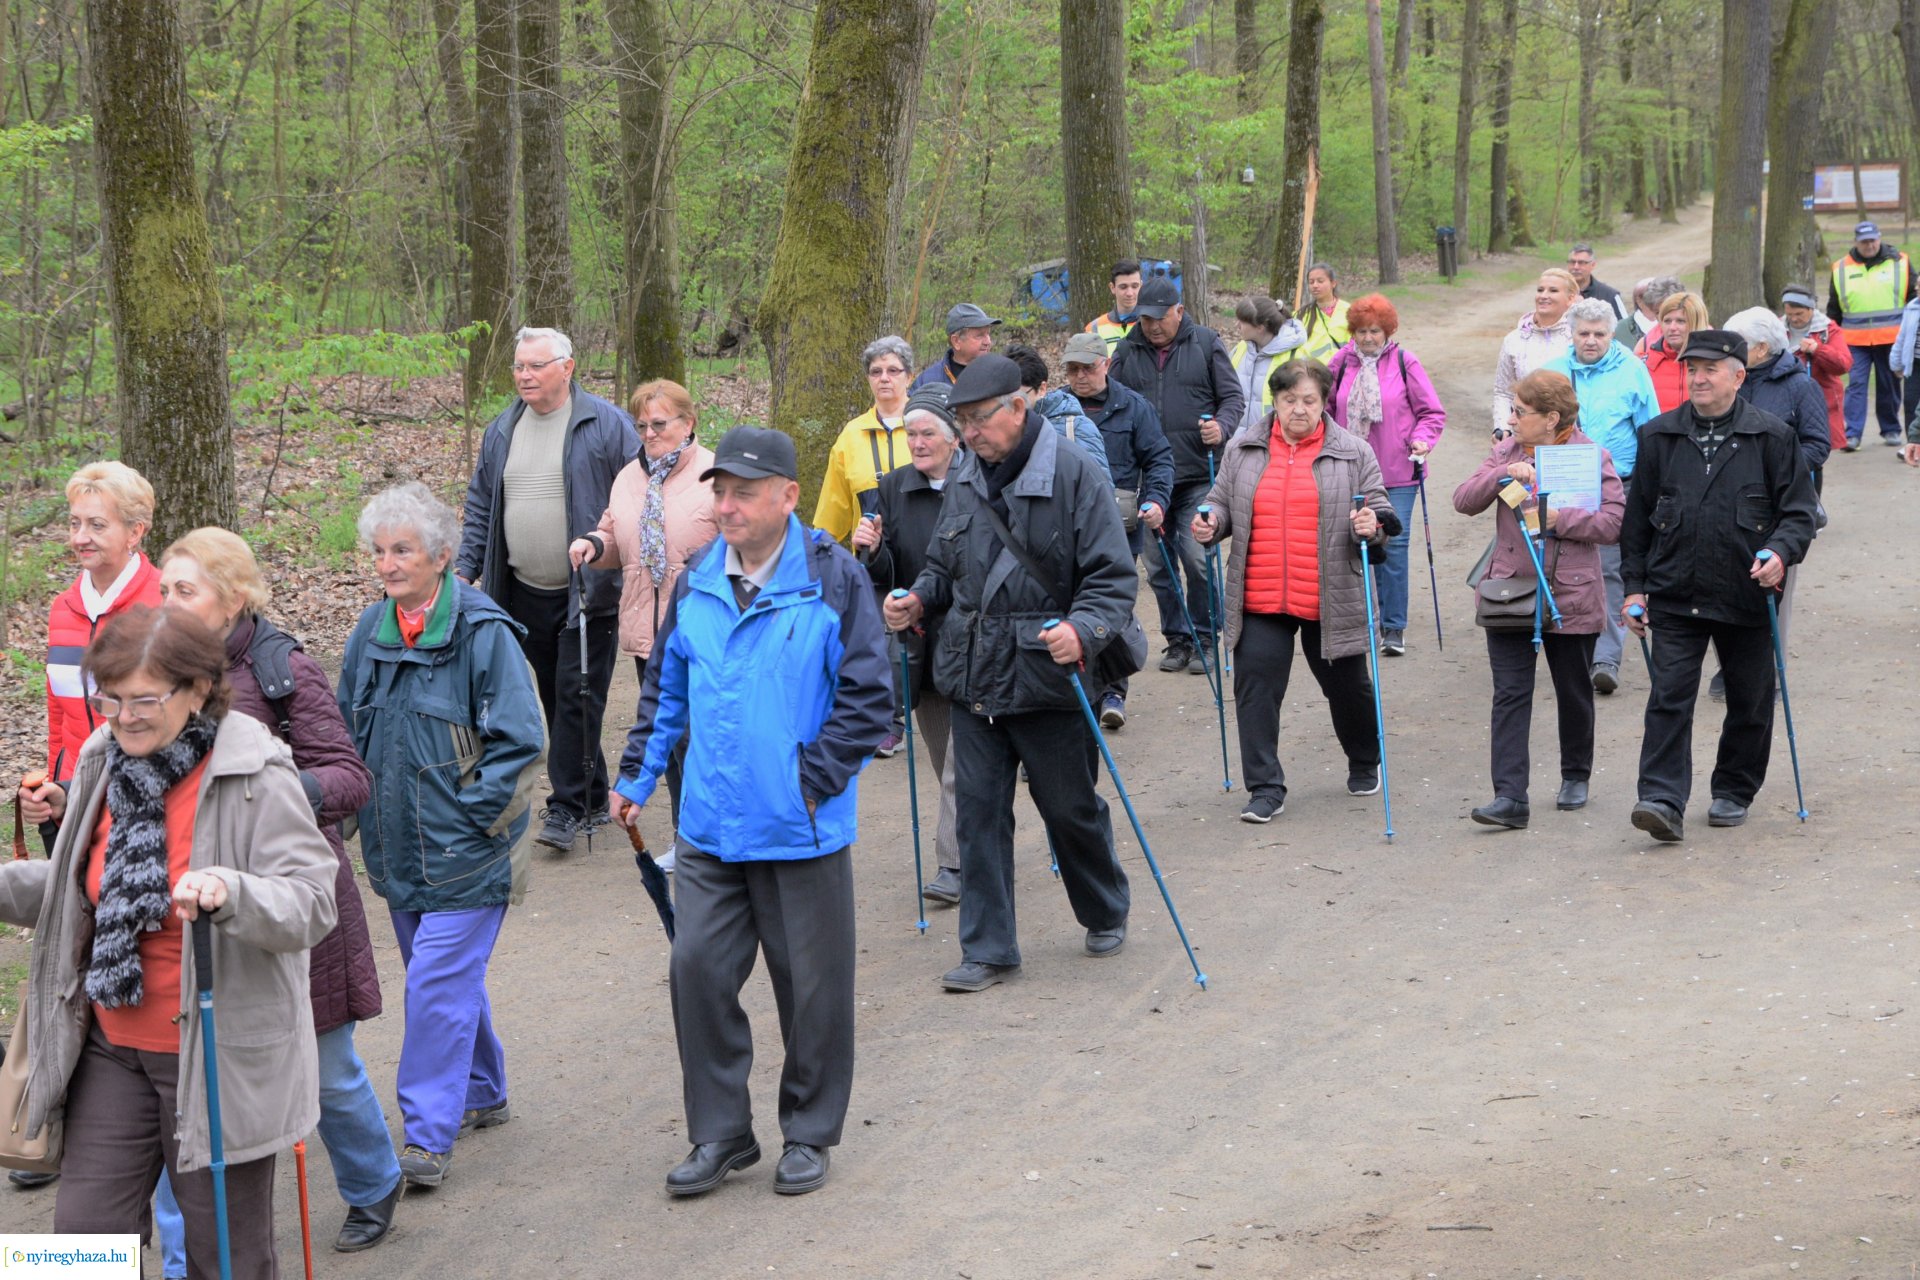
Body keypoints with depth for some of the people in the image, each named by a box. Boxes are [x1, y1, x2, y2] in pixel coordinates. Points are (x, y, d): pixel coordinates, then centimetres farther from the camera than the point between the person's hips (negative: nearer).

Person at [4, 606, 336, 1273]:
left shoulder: (258, 779, -16)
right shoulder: (104, 765, 5)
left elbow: (311, 905, -23)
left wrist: (229, 892, -42)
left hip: (221, 1059, -6)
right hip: (113, 1049, 6)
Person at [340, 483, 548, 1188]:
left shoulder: (484, 633, -14)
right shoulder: (372, 630, 6)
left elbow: (519, 741, -13)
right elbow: (347, 731, 18)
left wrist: (473, 814, -15)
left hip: (466, 852, -7)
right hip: (399, 849, 7)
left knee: (439, 982, -11)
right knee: (447, 975, 18)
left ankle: (428, 1136, -6)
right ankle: (483, 1094, 36)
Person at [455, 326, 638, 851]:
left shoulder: (606, 425, -6)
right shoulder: (501, 432, 11)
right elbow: (480, 508, 17)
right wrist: (464, 569, 9)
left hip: (589, 590, -6)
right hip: (525, 593, 6)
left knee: (576, 697, -7)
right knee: (554, 698, 10)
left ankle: (566, 806, -1)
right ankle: (591, 798, 21)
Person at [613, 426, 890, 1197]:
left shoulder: (835, 581, -8)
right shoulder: (697, 585, 6)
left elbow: (868, 697, -7)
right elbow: (665, 690, 18)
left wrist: (812, 778, -12)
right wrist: (637, 776, 12)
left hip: (804, 831, -4)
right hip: (710, 829, 4)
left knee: (811, 986, 7)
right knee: (698, 972, 3)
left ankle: (809, 1135, 24)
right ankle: (720, 1134, 17)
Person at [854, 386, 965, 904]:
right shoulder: (893, 488, 4)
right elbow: (883, 576, 3)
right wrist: (872, 551, -18)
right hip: (920, 639, 5)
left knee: (962, 759, -5)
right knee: (943, 758, 13)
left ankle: (954, 864, -1)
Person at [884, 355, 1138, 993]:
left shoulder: (1074, 477, -11)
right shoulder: (965, 481, 8)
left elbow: (1113, 578, -11)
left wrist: (1084, 631, -29)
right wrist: (918, 600, 2)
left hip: (1047, 681, -5)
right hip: (972, 679, 5)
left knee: (1071, 809, 10)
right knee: (978, 812, 5)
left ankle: (1106, 914, 35)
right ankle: (988, 948, 13)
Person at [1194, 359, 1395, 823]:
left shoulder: (1353, 453, 2)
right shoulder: (1242, 452, 8)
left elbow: (1381, 511, 5)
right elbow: (1223, 502, 18)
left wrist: (1372, 526, -17)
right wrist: (1211, 523, -4)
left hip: (1331, 602, -1)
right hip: (1259, 599, 1)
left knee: (1346, 685, 13)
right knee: (1256, 685, -7)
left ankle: (1365, 763, 40)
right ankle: (1265, 789, 0)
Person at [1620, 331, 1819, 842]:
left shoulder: (1771, 436, -2)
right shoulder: (1659, 436, 5)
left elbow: (1799, 509, 1)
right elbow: (1637, 516, 10)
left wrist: (1781, 552, -18)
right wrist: (1634, 585, 6)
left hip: (1747, 594, -1)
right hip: (1675, 595, 1)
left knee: (1749, 702, 10)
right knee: (1669, 698, -9)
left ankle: (1734, 792, 27)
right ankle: (1664, 800, -13)